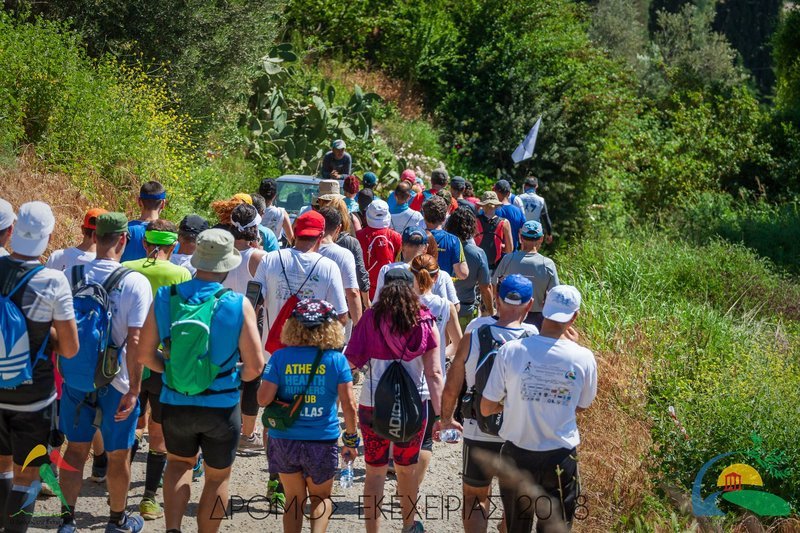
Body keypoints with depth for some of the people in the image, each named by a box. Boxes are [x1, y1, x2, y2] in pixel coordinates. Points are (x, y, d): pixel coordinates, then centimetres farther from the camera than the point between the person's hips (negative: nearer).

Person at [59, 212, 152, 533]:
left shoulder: (72, 275, -7)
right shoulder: (136, 283, -16)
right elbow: (135, 342, -19)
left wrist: (61, 371, 12)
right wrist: (133, 390, -13)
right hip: (117, 382, -3)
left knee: (76, 449, 17)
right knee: (118, 456, 15)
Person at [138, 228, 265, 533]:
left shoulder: (165, 297, -9)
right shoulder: (238, 305, -16)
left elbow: (145, 354, -4)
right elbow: (255, 365, -15)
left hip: (175, 404, 2)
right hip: (221, 407, -2)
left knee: (179, 463, 28)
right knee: (218, 477, 20)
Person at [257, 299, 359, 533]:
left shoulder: (280, 357, -5)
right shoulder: (337, 360, -6)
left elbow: (263, 398, -11)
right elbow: (349, 405, -7)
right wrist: (351, 439, 4)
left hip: (285, 441, 1)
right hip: (322, 442, -1)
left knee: (294, 499, 18)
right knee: (321, 497, 18)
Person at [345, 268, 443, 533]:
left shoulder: (370, 318, -6)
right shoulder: (425, 322, -3)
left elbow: (351, 359, -9)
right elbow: (434, 374, -7)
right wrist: (440, 414, -5)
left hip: (373, 404, -1)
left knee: (375, 472, 10)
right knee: (407, 468, 20)